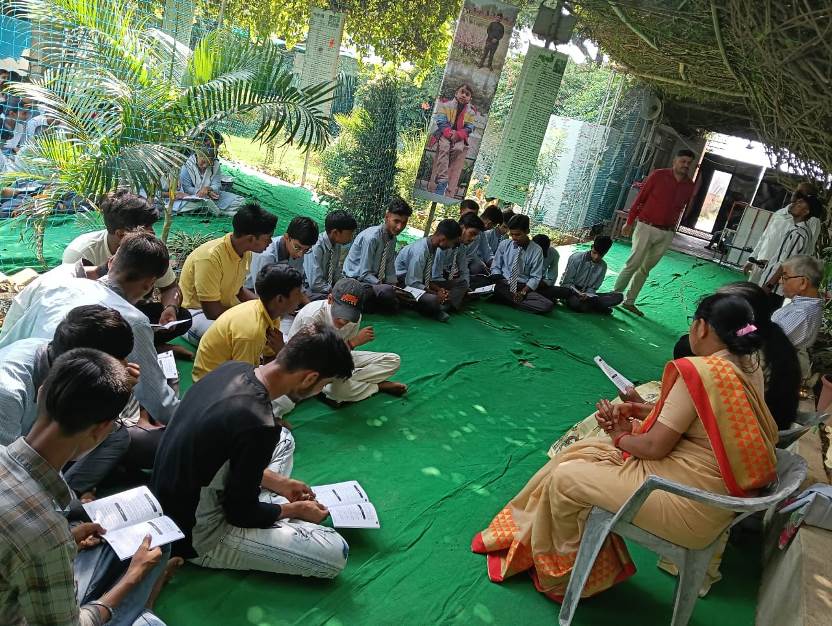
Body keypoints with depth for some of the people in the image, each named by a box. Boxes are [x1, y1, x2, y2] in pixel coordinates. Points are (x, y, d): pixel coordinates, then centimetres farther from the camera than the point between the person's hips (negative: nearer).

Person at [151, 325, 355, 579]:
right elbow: (241, 513, -18)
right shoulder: (258, 426, -33)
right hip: (198, 538, -9)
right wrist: (296, 509, -1)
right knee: (335, 554, -13)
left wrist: (278, 482, 12)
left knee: (283, 439, 20)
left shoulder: (233, 369, -7)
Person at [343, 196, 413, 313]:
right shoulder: (371, 237, -21)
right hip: (357, 281, -8)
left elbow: (390, 270, 10)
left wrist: (394, 286, -8)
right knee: (387, 291, -34)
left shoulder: (393, 239, 4)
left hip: (374, 280, 8)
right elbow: (364, 274, -20)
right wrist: (391, 288, -26)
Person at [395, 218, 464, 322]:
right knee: (432, 300, -37)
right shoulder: (419, 251, -28)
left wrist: (440, 290, -13)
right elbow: (413, 283, -25)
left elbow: (435, 277, 5)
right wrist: (435, 293, -21)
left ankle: (442, 308, -18)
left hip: (424, 280, 9)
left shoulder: (437, 250, -6)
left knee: (461, 284, 1)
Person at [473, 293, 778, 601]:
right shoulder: (751, 370, 3)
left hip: (690, 506, -10)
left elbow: (655, 446, -20)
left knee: (563, 478, 1)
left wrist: (621, 438, 0)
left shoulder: (698, 371, -24)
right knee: (581, 452, 14)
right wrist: (640, 411, 4)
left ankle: (560, 571, 26)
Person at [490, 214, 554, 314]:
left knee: (548, 305, -26)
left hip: (523, 287, 1)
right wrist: (499, 283, -12)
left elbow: (535, 277, 0)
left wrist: (523, 292, -16)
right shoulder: (504, 244, 3)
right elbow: (495, 267, 8)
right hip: (503, 284, -1)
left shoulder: (536, 250, -1)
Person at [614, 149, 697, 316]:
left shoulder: (689, 186, 6)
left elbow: (682, 209, 15)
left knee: (646, 268, 9)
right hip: (646, 227, -4)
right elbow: (640, 198, -1)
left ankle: (629, 301, 16)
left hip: (667, 234, 4)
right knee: (634, 263, -8)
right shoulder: (658, 175, -4)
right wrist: (629, 222, 0)